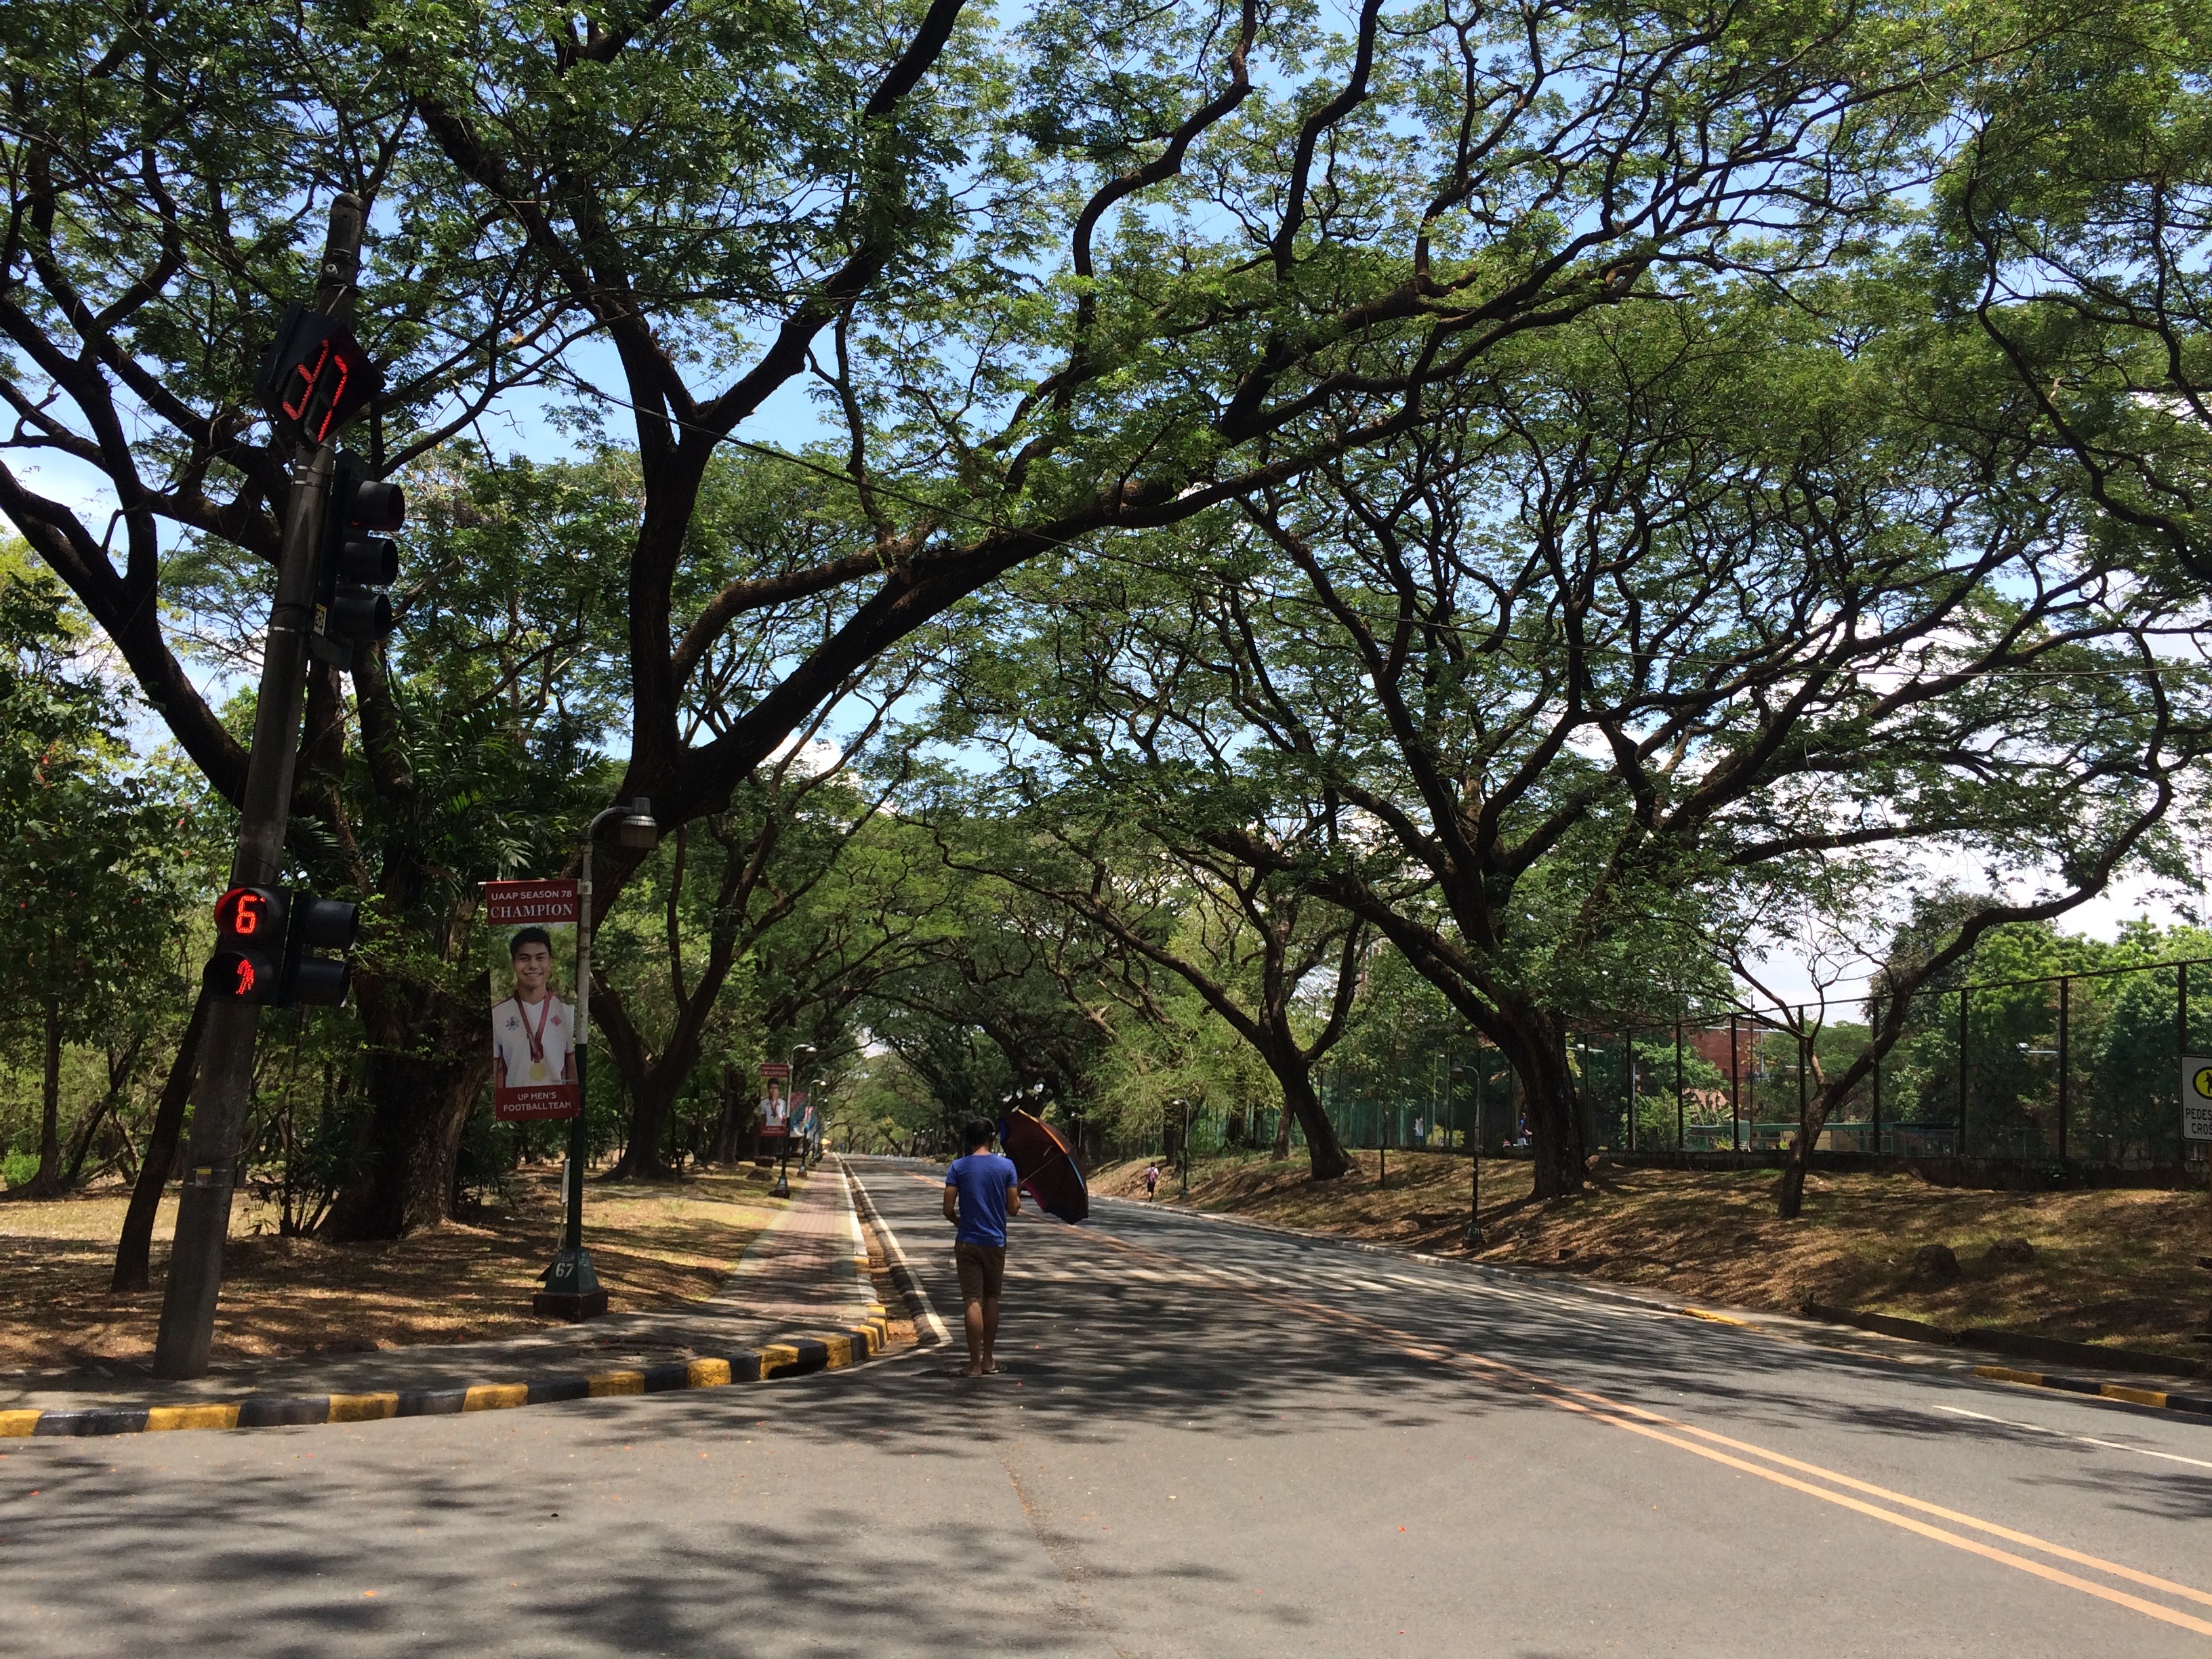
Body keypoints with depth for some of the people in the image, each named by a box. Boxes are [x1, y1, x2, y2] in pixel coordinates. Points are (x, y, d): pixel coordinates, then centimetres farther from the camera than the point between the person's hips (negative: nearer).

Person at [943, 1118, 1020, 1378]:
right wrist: (1018, 1201, 20)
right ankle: (988, 1360, 22)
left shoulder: (958, 1167, -4)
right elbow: (1013, 1209, -2)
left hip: (967, 1242, -1)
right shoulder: (1006, 1166, -2)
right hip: (995, 1242, 1)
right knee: (991, 1300, 15)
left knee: (973, 1301, -3)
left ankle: (975, 1364, -6)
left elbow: (948, 1209, -7)